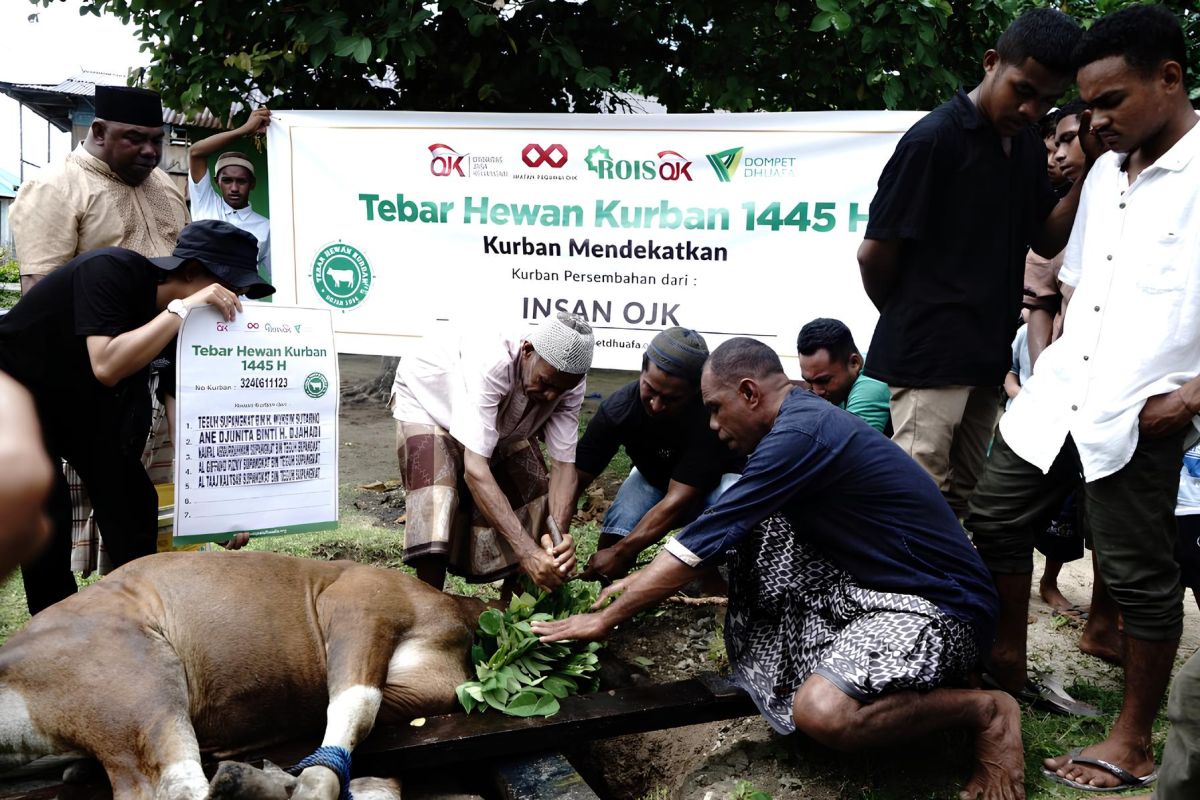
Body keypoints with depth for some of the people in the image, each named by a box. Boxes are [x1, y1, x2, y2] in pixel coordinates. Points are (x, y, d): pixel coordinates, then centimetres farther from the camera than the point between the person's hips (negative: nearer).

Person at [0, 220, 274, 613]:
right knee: (47, 521, -12)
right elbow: (106, 367, -42)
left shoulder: (186, 322, -12)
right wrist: (184, 308, -41)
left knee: (136, 502, -1)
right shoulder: (111, 271, -30)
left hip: (81, 403, 6)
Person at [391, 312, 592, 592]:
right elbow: (475, 469, -48)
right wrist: (526, 550, -53)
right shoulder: (490, 365, -45)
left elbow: (563, 464, -25)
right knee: (437, 503, -25)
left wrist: (560, 533, -44)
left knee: (532, 496, -6)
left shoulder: (568, 383, -27)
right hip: (426, 400, -5)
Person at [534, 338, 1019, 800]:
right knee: (744, 528, 3)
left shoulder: (800, 435, -23)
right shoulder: (804, 417, 7)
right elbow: (718, 535, 18)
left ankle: (988, 710, -6)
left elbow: (703, 542, -20)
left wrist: (605, 619, -12)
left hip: (940, 603, -9)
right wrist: (646, 579, 14)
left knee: (820, 712, -31)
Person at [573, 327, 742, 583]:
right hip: (653, 477, 2)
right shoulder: (619, 407, -27)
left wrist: (620, 553, -42)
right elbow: (575, 477, -26)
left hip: (714, 482, -2)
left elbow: (677, 500, -38)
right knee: (615, 533, -25)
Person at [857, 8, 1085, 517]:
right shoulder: (933, 138, -13)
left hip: (986, 357, 8)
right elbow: (874, 253, -10)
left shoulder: (1029, 147, 11)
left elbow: (1047, 240, 15)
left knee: (961, 501, 15)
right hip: (929, 354, -8)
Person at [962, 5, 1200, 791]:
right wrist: (1045, 364, 11)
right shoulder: (1105, 171, 12)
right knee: (997, 519, 14)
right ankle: (1007, 664, 35)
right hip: (1055, 398, 8)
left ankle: (1134, 742, 21)